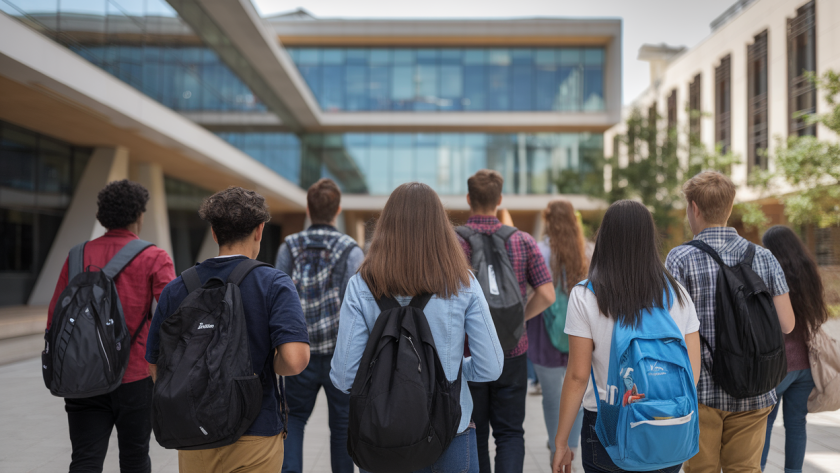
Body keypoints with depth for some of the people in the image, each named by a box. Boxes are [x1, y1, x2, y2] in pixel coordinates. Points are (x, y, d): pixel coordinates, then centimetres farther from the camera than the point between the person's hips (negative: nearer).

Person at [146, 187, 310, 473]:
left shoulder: (176, 290, 0)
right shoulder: (274, 285, -11)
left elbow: (156, 366, 5)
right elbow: (295, 359, -23)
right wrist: (268, 367, -2)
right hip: (255, 436, -3)